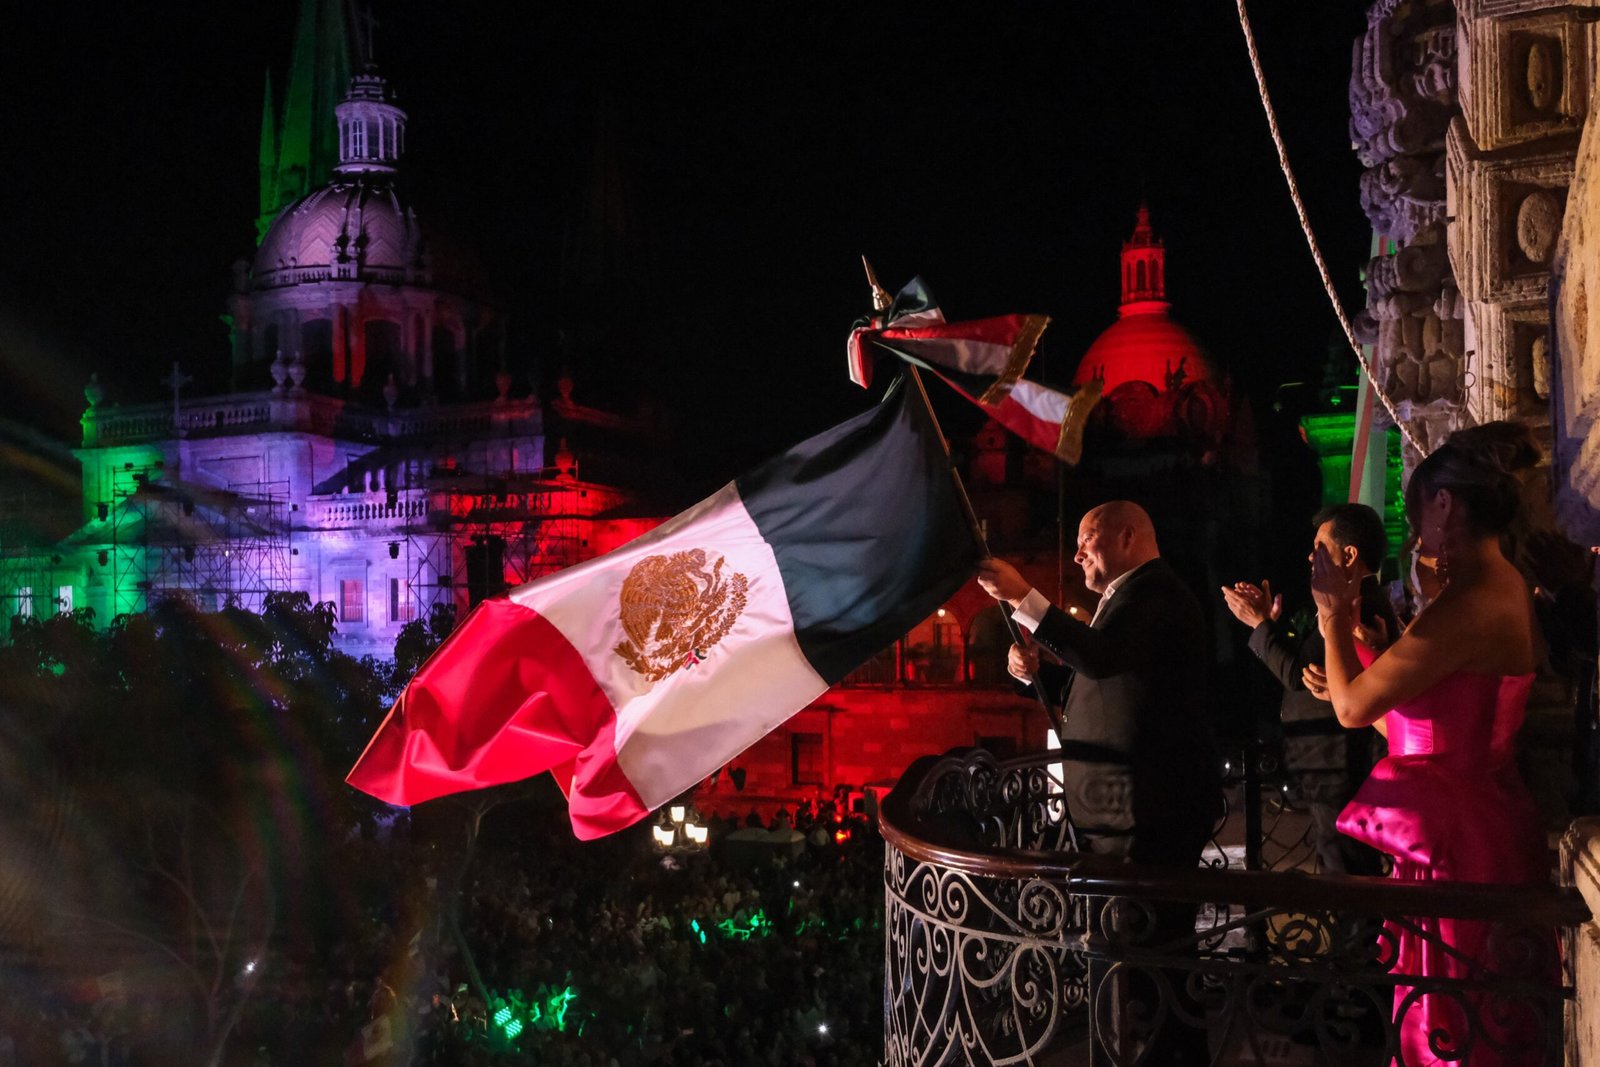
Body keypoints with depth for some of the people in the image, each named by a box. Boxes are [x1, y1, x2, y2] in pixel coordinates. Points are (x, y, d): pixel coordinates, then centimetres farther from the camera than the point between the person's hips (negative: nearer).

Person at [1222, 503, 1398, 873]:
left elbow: (1299, 674, -20)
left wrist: (1260, 623, -10)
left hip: (1336, 770, -11)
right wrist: (1272, 619, 7)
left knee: (1343, 872, -5)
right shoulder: (1363, 602, 15)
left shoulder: (1361, 609, -21)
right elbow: (1308, 659, 15)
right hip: (1331, 769, 11)